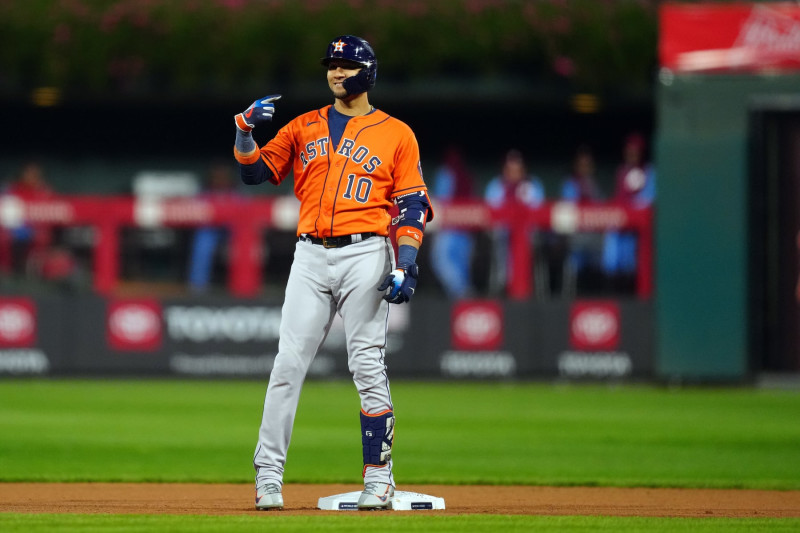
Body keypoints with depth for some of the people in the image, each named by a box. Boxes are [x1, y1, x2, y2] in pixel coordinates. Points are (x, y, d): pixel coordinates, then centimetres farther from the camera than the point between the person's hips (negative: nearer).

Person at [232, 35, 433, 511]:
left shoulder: (396, 134, 7)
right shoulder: (304, 128, 15)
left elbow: (412, 206, 2)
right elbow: (256, 171, 10)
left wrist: (406, 266, -10)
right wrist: (245, 131, -9)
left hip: (365, 256, -3)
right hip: (311, 256, 3)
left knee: (367, 365, -5)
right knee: (289, 363, -4)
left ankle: (379, 477, 1)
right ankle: (268, 473, -2)